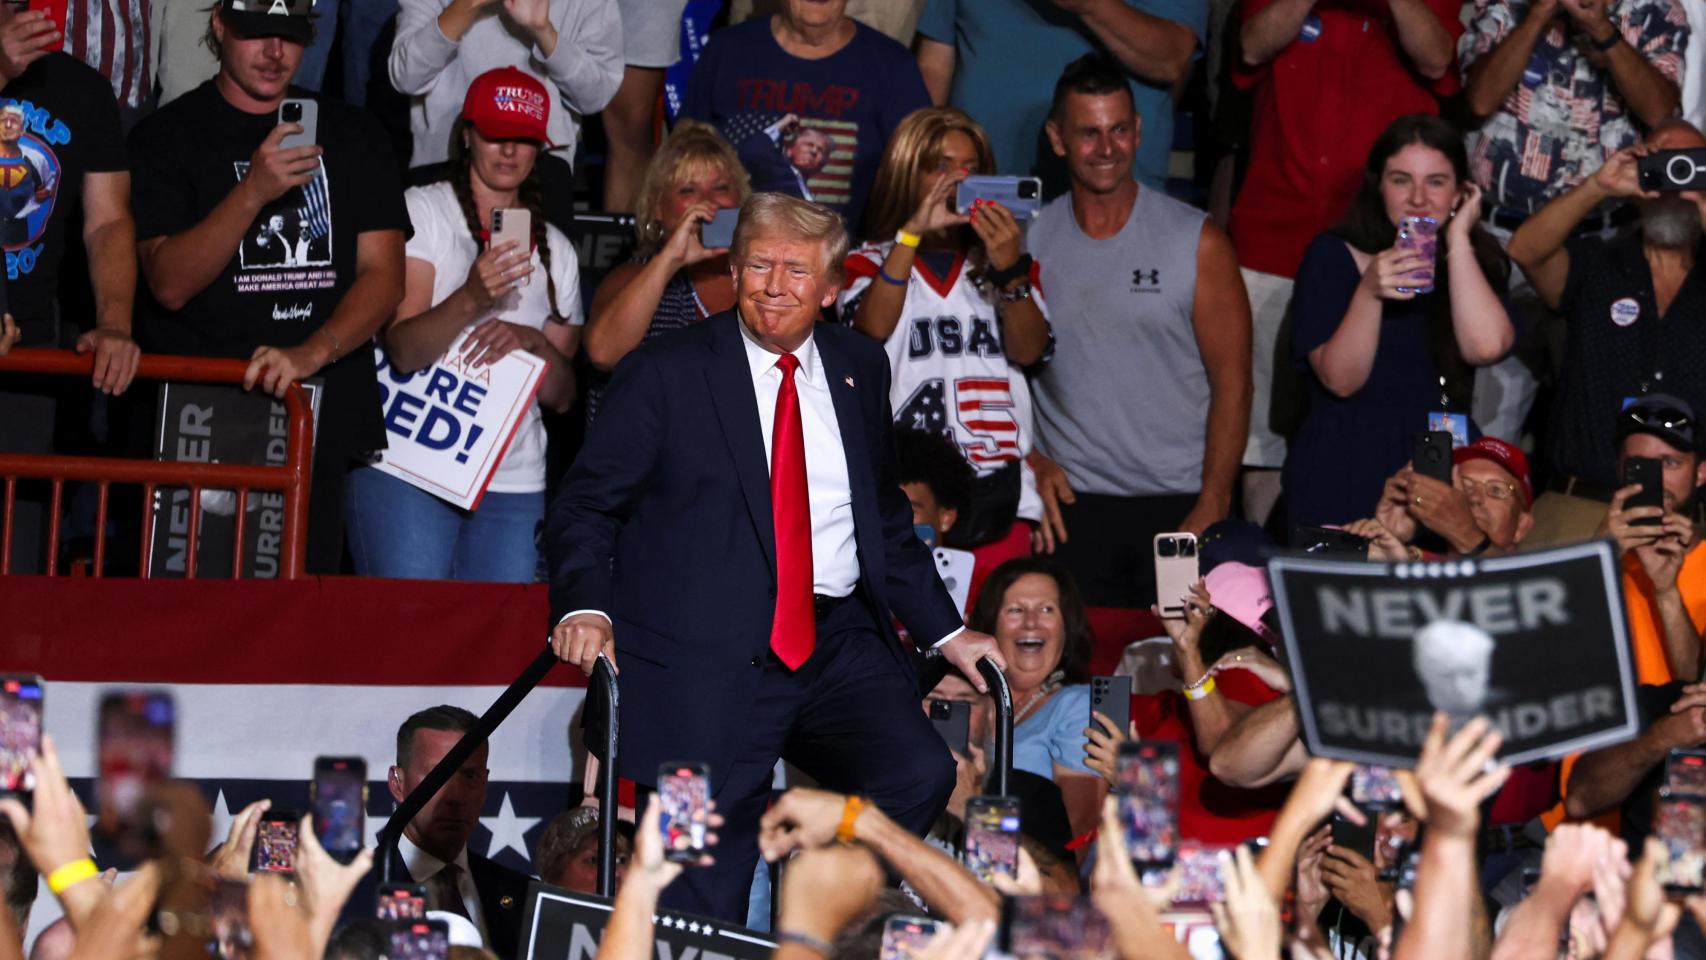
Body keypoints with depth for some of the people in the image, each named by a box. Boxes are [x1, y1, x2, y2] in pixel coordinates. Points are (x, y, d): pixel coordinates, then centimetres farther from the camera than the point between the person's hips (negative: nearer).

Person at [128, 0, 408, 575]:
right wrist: (254, 191, -20)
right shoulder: (168, 136, 4)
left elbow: (383, 275, 4)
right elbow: (170, 284, -7)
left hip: (321, 424, 2)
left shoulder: (351, 135, 12)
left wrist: (312, 353, -14)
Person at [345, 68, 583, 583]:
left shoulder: (555, 250, 17)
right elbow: (403, 350, -11)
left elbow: (563, 396, 13)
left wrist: (531, 341, -7)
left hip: (515, 482, 4)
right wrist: (472, 297, -29)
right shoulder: (421, 210, 2)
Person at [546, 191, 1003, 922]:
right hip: (709, 656, -4)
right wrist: (586, 608, -20)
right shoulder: (664, 374, 1)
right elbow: (586, 505, -1)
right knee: (704, 893, -7)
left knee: (919, 775, -19)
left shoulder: (859, 369, 15)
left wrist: (943, 632, 16)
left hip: (839, 644, 4)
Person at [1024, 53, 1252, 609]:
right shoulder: (1029, 241, 6)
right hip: (1072, 506, 1)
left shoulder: (1196, 242, 1)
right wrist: (1031, 464, -6)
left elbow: (1232, 382, 0)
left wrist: (1212, 507, -8)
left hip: (1180, 505, -1)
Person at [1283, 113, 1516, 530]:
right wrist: (1369, 292, -24)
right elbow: (1341, 380, -9)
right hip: (1345, 477, -3)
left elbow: (1486, 346, -11)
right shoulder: (1332, 256, 1)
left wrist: (1457, 241, -6)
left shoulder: (1477, 258, 10)